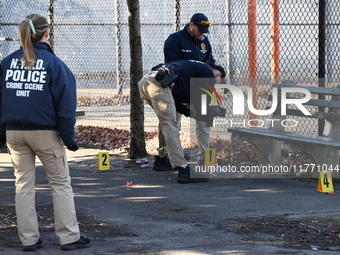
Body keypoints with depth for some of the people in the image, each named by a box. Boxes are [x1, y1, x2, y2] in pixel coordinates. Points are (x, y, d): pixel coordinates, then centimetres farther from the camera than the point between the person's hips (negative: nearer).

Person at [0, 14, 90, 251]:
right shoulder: (53, 63, -7)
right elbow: (65, 103, -8)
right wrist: (68, 136, -3)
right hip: (45, 133, -4)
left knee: (24, 184, 11)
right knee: (61, 183, 6)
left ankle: (29, 238, 11)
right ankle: (70, 237, 5)